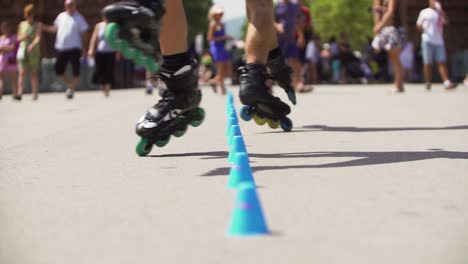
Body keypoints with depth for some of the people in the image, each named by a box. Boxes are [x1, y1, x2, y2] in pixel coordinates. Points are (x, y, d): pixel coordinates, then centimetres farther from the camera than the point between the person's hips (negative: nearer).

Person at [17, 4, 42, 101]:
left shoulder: (38, 25, 1)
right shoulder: (22, 24, 11)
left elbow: (38, 37, -12)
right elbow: (18, 38, 16)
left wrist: (32, 45, -32)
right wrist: (23, 37, -8)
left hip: (34, 52, -2)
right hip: (22, 50, 2)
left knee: (33, 73, 3)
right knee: (22, 72, -10)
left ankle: (35, 93, 9)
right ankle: (19, 93, -19)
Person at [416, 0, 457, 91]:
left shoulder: (440, 13, 15)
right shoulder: (424, 12, 7)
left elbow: (446, 22, -2)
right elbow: (419, 27, 7)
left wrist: (440, 10, -9)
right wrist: (421, 24, -17)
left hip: (439, 41, 3)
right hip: (428, 41, -3)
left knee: (442, 62, -5)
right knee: (428, 63, -2)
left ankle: (447, 83, -12)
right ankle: (428, 83, 7)